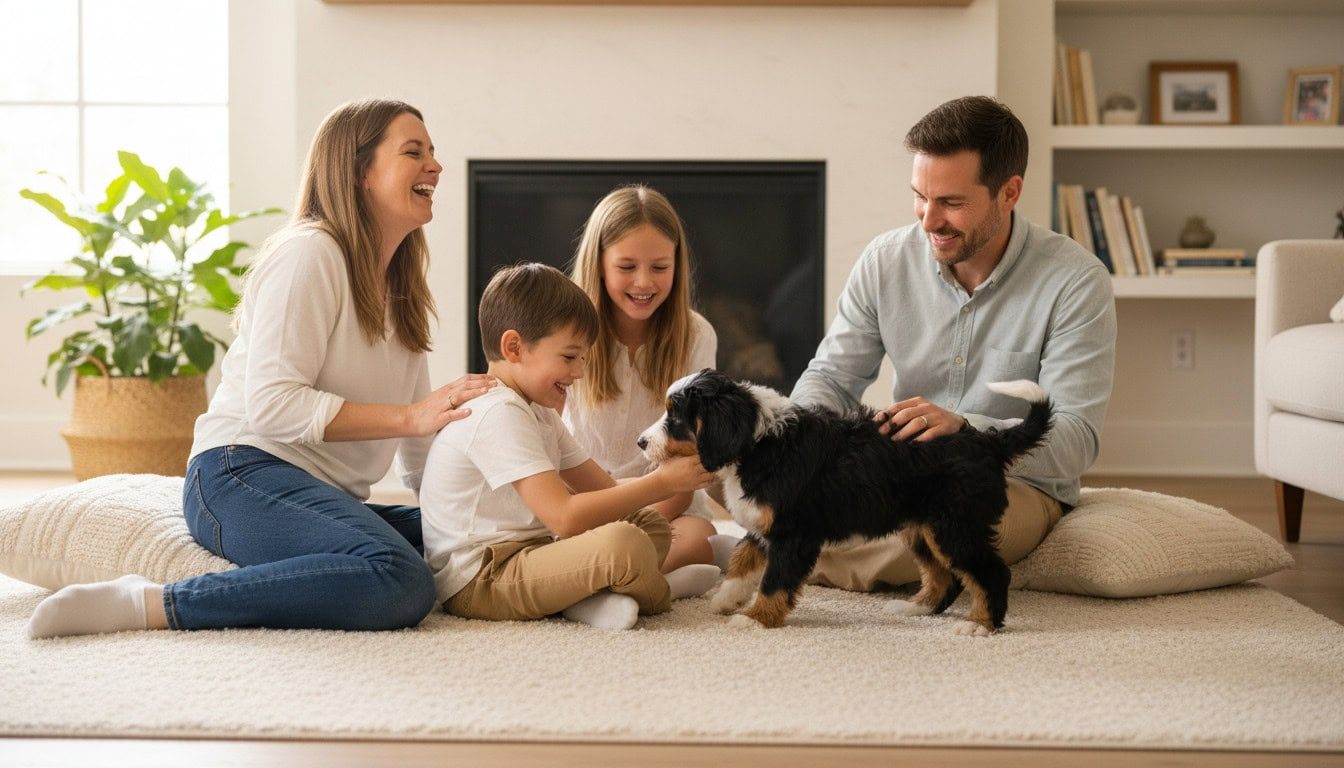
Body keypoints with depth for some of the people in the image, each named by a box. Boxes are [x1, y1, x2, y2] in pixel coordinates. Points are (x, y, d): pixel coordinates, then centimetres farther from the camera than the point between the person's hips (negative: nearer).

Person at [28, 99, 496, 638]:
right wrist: (410, 416, -20)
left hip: (325, 498, 9)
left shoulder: (401, 291, 21)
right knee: (400, 583, -33)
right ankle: (151, 604, -29)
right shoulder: (309, 254, -6)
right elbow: (272, 404, -18)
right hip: (246, 475, -9)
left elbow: (418, 454, 20)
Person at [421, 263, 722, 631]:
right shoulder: (499, 414, -18)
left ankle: (587, 596, -9)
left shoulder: (538, 413, 17)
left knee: (652, 525, 14)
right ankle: (657, 593, 1)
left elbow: (604, 488, 13)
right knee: (623, 545, -30)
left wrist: (669, 476, -4)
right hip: (477, 582, -11)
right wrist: (661, 483, -20)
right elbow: (566, 517, -26)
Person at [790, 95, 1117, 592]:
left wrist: (962, 428, -38)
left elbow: (1075, 439, -20)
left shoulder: (1075, 282, -14)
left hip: (1019, 483, -3)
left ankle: (806, 563, -12)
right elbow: (830, 377, 4)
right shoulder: (886, 260, -1)